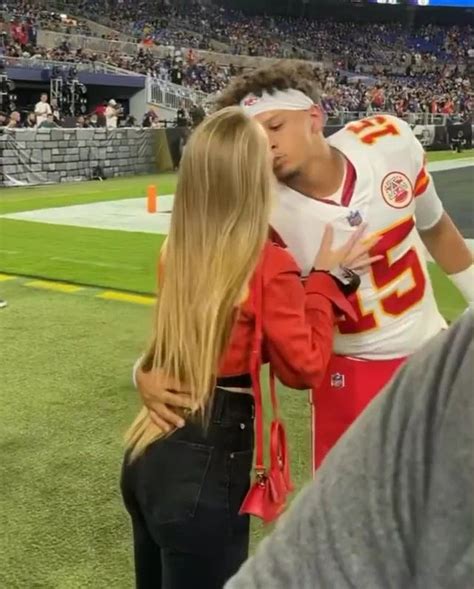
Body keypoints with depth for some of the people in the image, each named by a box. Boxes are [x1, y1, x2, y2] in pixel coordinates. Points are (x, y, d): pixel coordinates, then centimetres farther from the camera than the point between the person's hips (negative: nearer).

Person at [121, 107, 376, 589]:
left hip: (148, 453, 7)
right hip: (208, 464, -7)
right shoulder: (268, 266, -17)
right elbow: (305, 366, -8)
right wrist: (326, 277, -1)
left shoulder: (176, 253, 0)